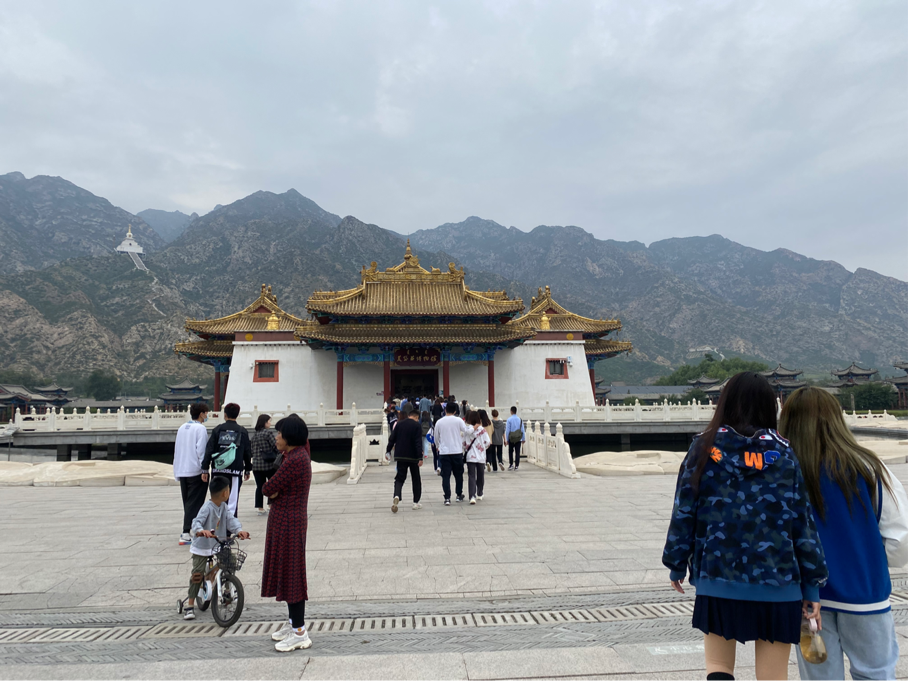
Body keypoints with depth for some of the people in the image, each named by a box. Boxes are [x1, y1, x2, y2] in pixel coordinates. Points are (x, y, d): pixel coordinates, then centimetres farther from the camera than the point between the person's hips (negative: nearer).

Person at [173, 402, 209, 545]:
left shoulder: (182, 428, 12)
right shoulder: (200, 428, -10)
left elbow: (176, 449, 15)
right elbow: (201, 450, -17)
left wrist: (177, 471, 20)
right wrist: (204, 470, -13)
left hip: (181, 471, 7)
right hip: (196, 471, -7)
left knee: (187, 502, 15)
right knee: (194, 503, -3)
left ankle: (187, 531, 18)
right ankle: (186, 534, -7)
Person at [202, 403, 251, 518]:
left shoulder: (217, 429, 5)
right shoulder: (242, 431, 4)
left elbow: (209, 450, 1)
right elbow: (247, 452, 8)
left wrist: (205, 469, 3)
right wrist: (248, 470, 18)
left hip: (218, 470, 2)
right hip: (236, 471, -1)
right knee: (232, 501, -1)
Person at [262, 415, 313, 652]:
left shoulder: (294, 461, -23)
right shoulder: (298, 454, 10)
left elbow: (268, 489, -18)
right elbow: (271, 490, 12)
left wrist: (274, 491, 1)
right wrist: (277, 492, -7)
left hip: (288, 523, -10)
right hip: (286, 519, 10)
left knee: (291, 574, -1)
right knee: (287, 572, 18)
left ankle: (299, 632, 9)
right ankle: (293, 621, 31)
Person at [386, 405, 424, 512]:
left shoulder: (399, 424, 6)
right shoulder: (417, 426, -7)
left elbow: (392, 439, 6)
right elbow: (418, 443, -14)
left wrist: (388, 451, 15)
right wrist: (420, 458, -16)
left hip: (400, 456, 3)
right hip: (413, 456, -3)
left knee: (399, 478, 6)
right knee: (416, 479, 11)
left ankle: (396, 496, -21)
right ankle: (416, 503, 14)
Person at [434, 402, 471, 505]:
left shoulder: (439, 422, 2)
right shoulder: (458, 420, -5)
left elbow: (436, 438, 12)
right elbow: (467, 431, 1)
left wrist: (438, 447, 31)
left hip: (444, 452, 0)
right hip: (457, 451, 0)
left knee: (445, 476, 2)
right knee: (458, 474, 16)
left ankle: (447, 498, -3)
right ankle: (459, 495, 27)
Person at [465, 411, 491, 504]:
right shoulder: (482, 430, -4)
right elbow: (487, 442, -3)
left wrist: (465, 448, 13)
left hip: (470, 457, -1)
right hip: (481, 457, 2)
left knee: (472, 477, -2)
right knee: (480, 476, 18)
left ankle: (472, 496, -17)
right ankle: (479, 494, 33)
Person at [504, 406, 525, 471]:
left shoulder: (509, 419, -7)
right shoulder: (520, 419, 2)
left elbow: (507, 430, -7)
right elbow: (523, 430, 4)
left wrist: (507, 439, -1)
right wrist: (523, 439, 11)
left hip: (511, 439, -1)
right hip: (519, 439, 2)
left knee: (510, 452, 14)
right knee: (517, 452, 4)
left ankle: (511, 464, 12)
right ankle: (516, 466, 2)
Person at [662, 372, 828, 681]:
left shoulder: (705, 447, -3)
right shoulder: (783, 452, -1)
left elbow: (684, 511, -1)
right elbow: (803, 519, 0)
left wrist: (676, 564, 10)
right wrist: (812, 585, 9)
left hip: (717, 578, 0)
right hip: (776, 583, 1)